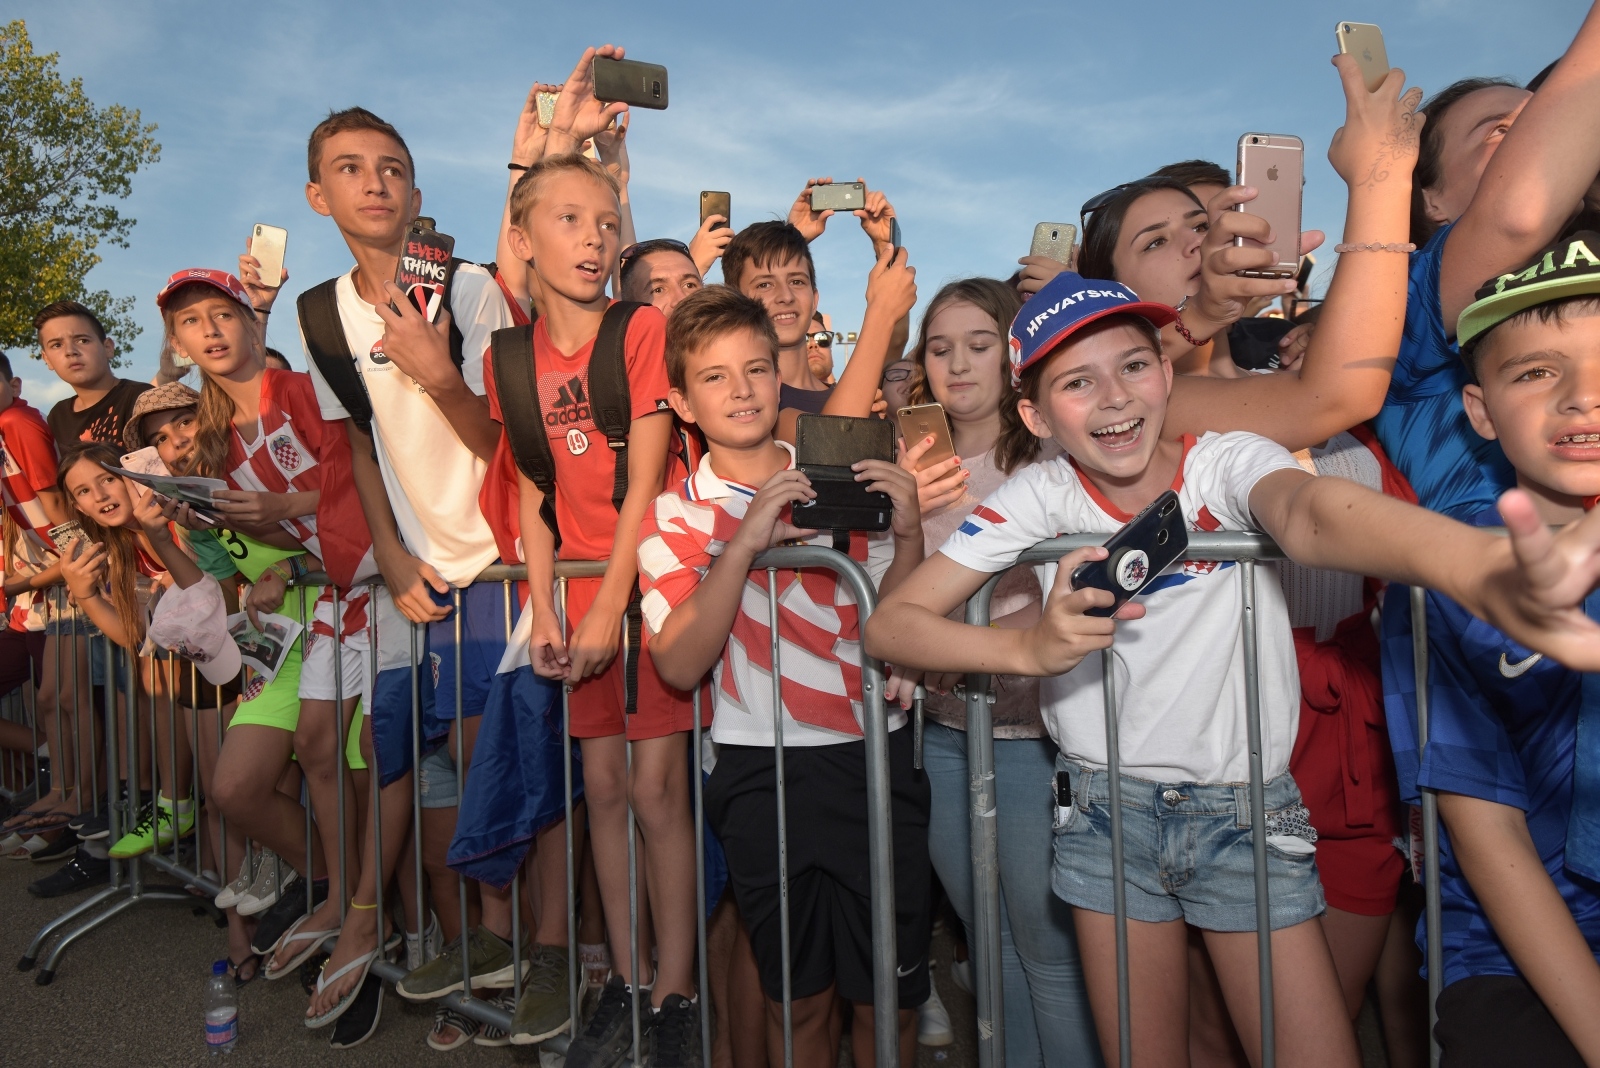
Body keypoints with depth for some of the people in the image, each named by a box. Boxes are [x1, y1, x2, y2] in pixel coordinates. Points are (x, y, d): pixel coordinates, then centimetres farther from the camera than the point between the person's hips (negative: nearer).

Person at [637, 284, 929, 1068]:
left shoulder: (845, 481, 5)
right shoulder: (674, 517, 2)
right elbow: (680, 665, -11)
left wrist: (906, 532, -14)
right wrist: (743, 545, -22)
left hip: (875, 757, 1)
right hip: (763, 771, -1)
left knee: (889, 995, 11)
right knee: (798, 1000, 12)